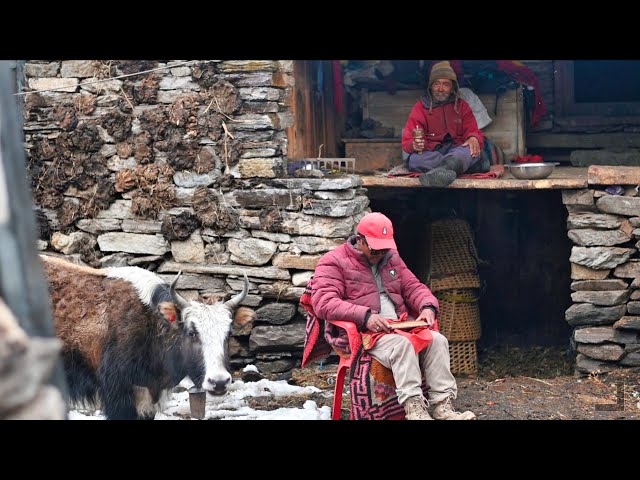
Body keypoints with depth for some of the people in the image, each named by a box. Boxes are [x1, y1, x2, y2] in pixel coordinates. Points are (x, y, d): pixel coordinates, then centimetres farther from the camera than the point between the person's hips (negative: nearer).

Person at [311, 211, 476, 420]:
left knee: (437, 340, -20)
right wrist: (365, 316, -26)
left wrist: (428, 307, -6)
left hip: (400, 327, 6)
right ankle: (414, 408, -41)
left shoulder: (392, 259, 20)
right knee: (401, 344, -35)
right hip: (364, 332, -6)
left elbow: (414, 287, 20)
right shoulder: (334, 262, 0)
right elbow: (324, 302, -13)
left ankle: (442, 405, -28)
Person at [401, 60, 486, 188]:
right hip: (430, 154, 0)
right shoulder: (420, 108, 11)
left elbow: (473, 131, 9)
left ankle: (441, 170, -69)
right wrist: (414, 145, -23)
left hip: (457, 151, 0)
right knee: (408, 155, -34)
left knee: (472, 149, -35)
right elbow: (408, 142, 3)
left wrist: (474, 138, -19)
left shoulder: (462, 105, 16)